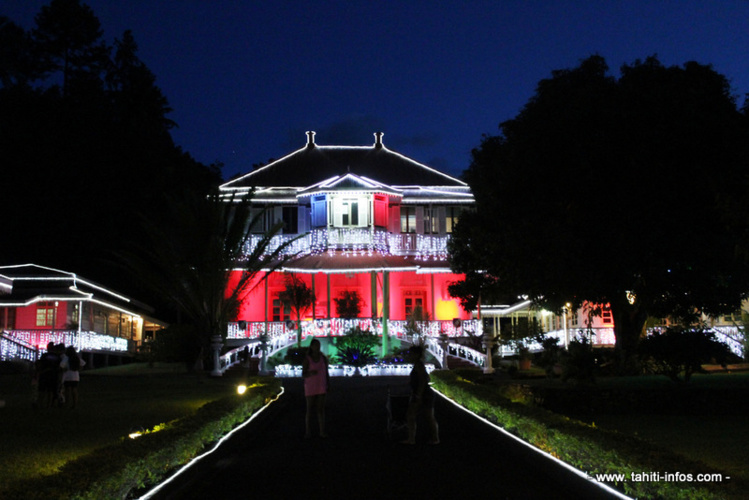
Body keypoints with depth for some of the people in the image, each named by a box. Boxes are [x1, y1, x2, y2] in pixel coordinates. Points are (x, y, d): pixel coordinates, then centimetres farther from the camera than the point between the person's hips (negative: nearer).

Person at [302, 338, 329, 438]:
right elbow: (303, 375, -8)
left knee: (321, 409, 2)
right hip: (310, 387, -2)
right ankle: (308, 432, 10)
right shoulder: (306, 359, -8)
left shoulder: (323, 358, 1)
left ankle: (322, 432, 7)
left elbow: (326, 373, 6)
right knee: (310, 409, 0)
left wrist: (329, 386, 1)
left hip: (321, 387, 2)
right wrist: (311, 373, -30)